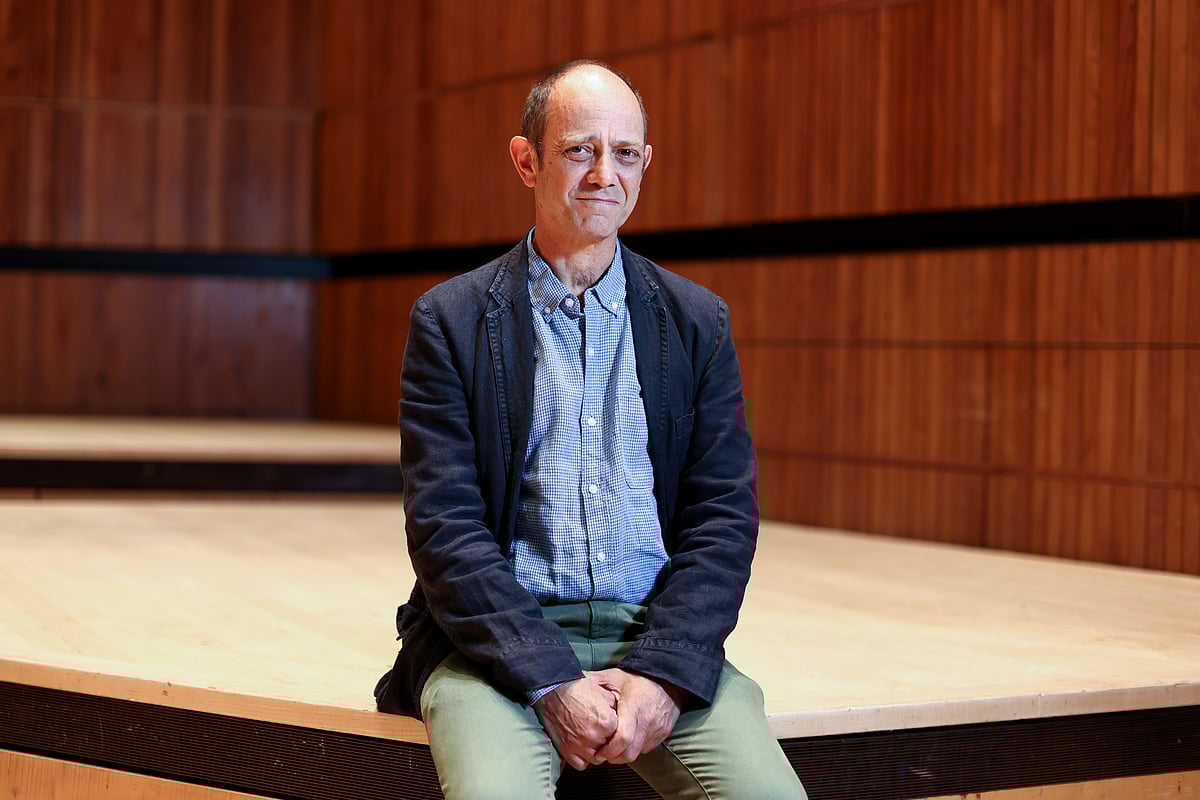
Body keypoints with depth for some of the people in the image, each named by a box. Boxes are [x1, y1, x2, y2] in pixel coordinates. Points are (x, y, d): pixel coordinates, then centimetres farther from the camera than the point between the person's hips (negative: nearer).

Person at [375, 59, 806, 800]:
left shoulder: (698, 321, 10)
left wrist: (662, 675, -10)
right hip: (500, 640, -2)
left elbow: (724, 517, 5)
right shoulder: (451, 319, 3)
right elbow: (444, 524, -4)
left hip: (657, 636, 2)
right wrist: (548, 682, -15)